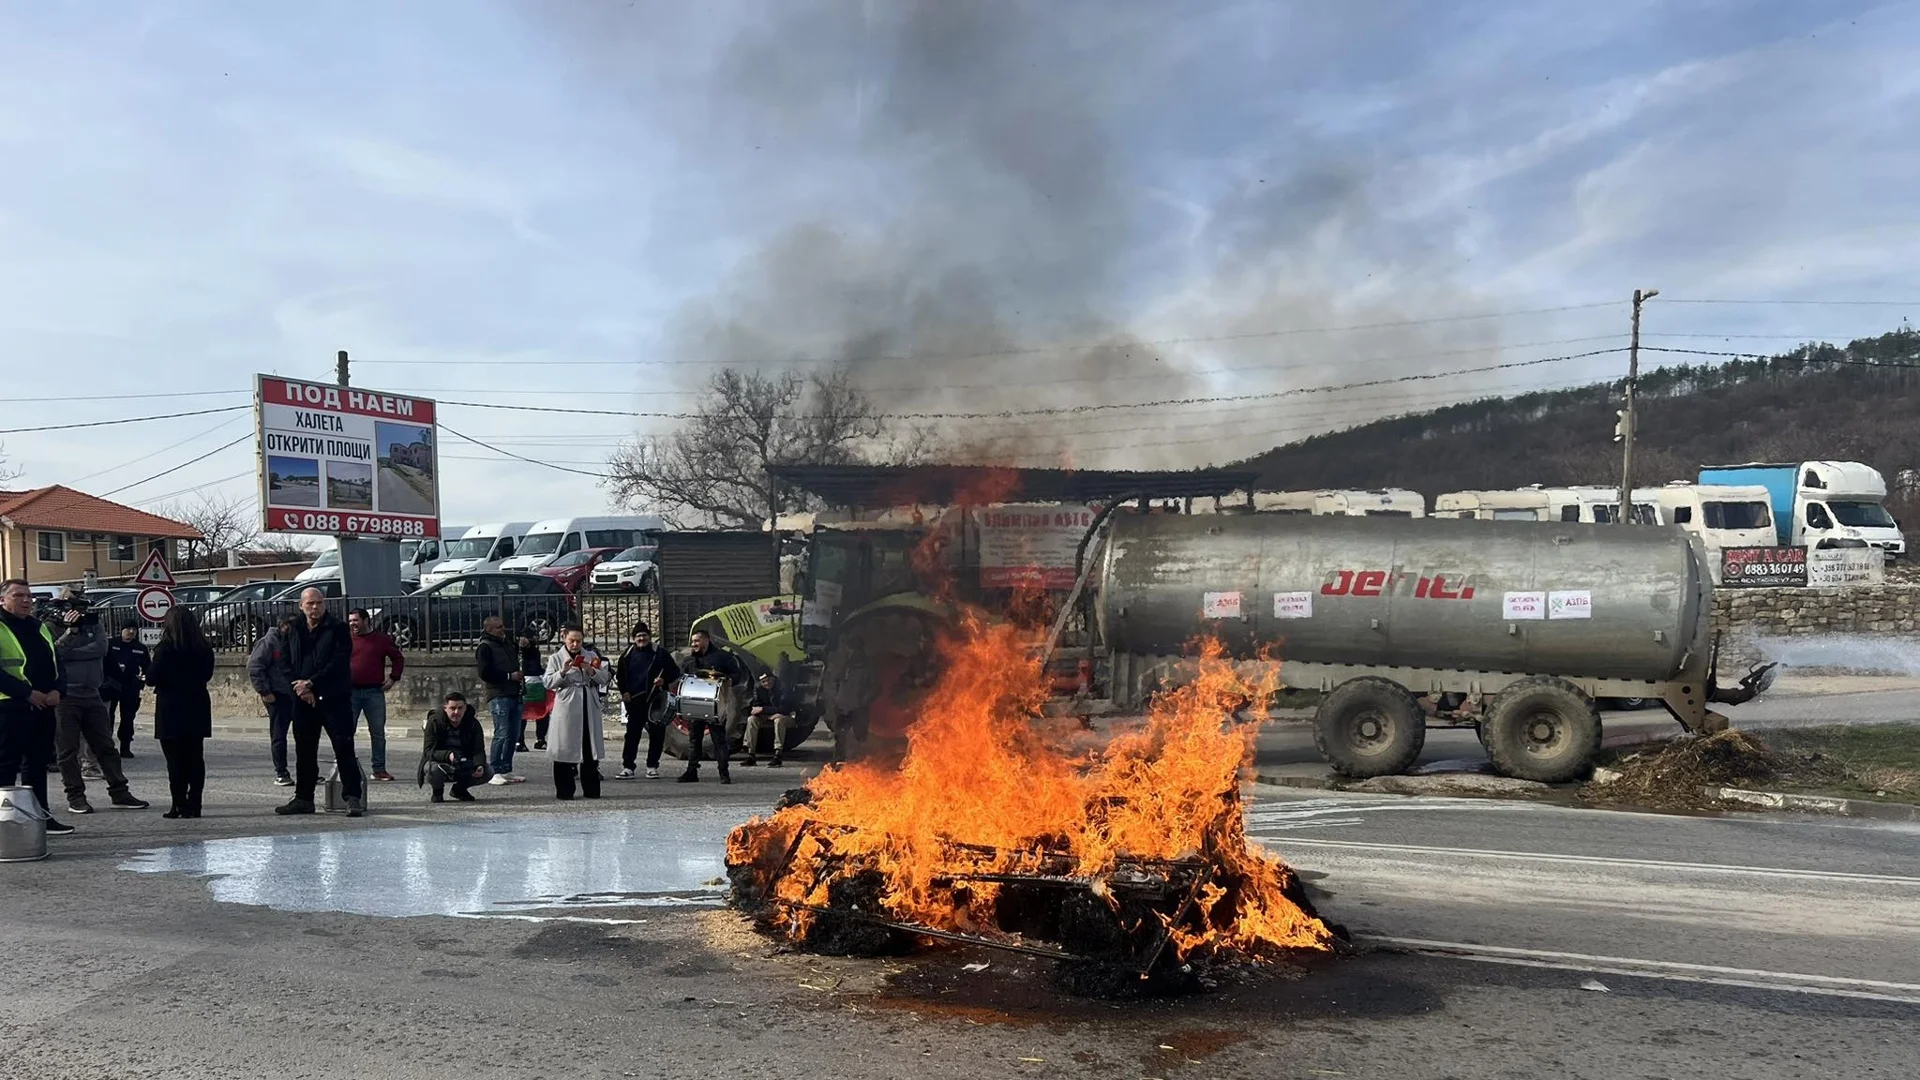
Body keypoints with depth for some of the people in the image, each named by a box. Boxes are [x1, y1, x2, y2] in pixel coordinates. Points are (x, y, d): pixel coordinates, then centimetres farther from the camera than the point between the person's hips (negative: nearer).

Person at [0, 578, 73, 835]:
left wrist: (56, 690, -3)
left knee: (38, 764, 14)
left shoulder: (40, 628, 16)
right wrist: (28, 693, -19)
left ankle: (40, 815, 21)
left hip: (43, 706, 7)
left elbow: (56, 664, 16)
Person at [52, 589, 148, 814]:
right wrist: (71, 631, -21)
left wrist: (70, 653, -12)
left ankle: (119, 792, 12)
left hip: (92, 695, 4)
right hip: (65, 697, -4)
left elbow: (101, 647, -7)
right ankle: (75, 796, 9)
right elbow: (54, 652, -16)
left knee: (106, 746, 8)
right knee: (68, 750, 2)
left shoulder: (92, 625, 12)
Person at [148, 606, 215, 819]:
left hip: (171, 709, -5)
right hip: (197, 707, 5)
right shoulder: (204, 647, 3)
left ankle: (180, 805, 0)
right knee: (195, 757, 8)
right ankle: (194, 805, 9)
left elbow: (152, 679, -12)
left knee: (175, 760, 0)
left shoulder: (166, 647, -13)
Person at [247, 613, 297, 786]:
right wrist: (264, 692, -15)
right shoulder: (268, 642, -9)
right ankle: (281, 773, 6)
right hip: (277, 696, -7)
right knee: (279, 736, -1)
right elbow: (254, 667, -14)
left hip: (295, 694, 7)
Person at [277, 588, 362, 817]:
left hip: (334, 698, -5)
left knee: (344, 748, -7)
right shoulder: (294, 631, 11)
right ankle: (303, 798, 21)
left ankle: (352, 797, -6)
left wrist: (311, 683, -16)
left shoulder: (336, 629, -3)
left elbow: (338, 664, -12)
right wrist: (301, 688, -5)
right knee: (304, 751, 12)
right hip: (303, 700, 5)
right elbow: (288, 664, 9)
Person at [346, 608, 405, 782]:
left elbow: (398, 658, 14)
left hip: (374, 692, 0)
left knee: (378, 732, 3)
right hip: (350, 691, 0)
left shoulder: (381, 639, 6)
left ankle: (379, 770, 10)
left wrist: (393, 678, 4)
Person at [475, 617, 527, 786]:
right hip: (499, 696, -8)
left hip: (514, 694, 8)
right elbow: (485, 673, -14)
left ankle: (507, 770, 17)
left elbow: (518, 664, 35)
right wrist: (509, 676, -14)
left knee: (514, 734, 9)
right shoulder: (484, 647, -4)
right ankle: (494, 772, -9)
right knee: (502, 734, -13)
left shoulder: (508, 645, 21)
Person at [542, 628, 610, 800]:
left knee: (590, 748, 5)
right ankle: (564, 790, 5)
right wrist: (562, 672, -18)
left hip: (589, 708, 3)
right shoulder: (556, 658, 5)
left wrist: (592, 671, -10)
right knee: (565, 748, -1)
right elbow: (548, 683, -3)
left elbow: (604, 679, 8)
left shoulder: (592, 656, 13)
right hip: (566, 708, -3)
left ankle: (591, 790, 11)